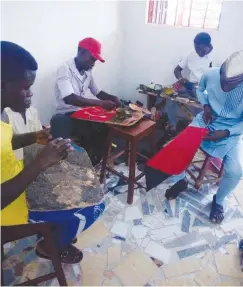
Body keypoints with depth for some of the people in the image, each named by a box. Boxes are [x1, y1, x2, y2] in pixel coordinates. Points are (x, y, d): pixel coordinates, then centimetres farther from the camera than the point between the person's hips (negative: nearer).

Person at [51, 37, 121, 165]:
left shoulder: (87, 71, 8)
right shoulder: (65, 69, -16)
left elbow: (97, 92, 19)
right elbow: (69, 98, -30)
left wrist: (112, 98, -3)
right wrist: (100, 103, -33)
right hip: (67, 115, -7)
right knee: (96, 131, -28)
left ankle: (94, 161, 5)